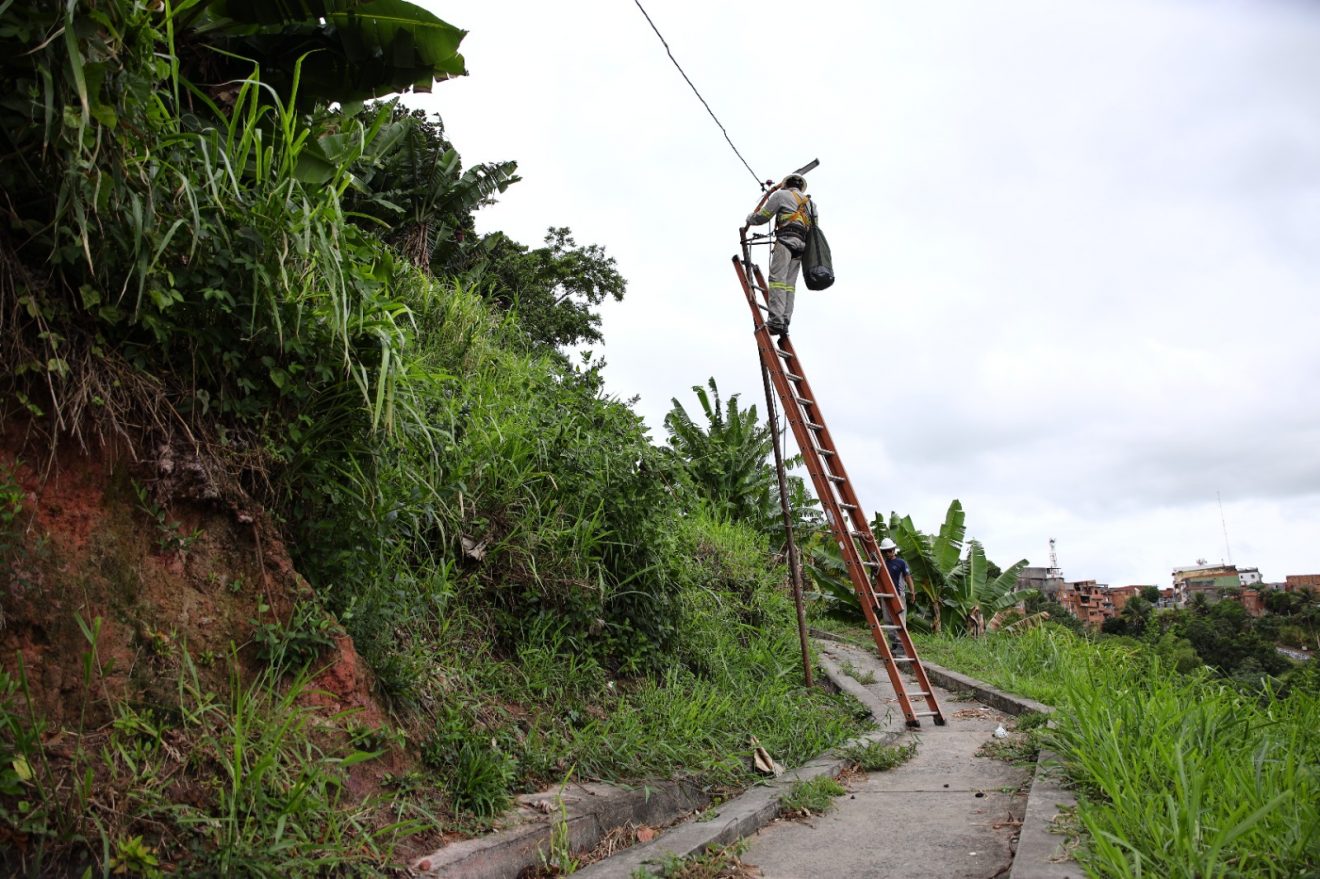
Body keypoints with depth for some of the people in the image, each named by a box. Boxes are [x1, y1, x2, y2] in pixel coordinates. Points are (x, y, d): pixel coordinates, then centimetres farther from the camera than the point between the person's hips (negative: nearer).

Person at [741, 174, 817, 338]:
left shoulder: (781, 194, 11)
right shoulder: (810, 203, 29)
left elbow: (761, 217, 12)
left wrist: (749, 218, 32)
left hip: (786, 239, -6)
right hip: (802, 244, 6)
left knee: (777, 279, -16)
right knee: (789, 284, 1)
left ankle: (776, 320, -29)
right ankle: (785, 323, -10)